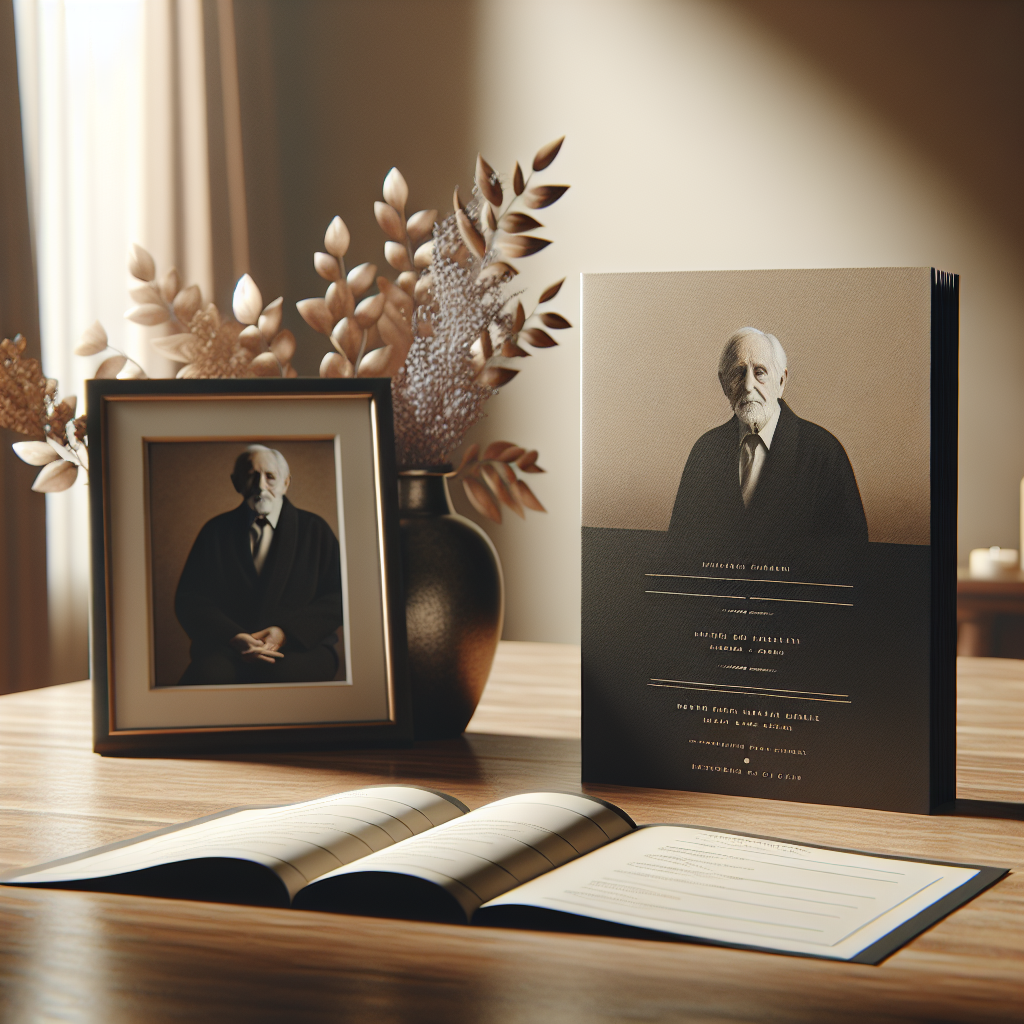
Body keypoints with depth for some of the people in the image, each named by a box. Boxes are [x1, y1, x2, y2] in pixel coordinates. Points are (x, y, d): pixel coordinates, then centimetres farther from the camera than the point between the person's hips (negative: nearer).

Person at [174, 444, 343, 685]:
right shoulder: (217, 531, 16)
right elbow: (189, 599, 7)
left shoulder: (314, 529, 14)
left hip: (299, 648, -1)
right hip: (228, 650, 1)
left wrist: (286, 632, -11)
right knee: (207, 674, -34)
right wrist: (233, 638, -13)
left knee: (285, 674, -38)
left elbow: (337, 598, 5)